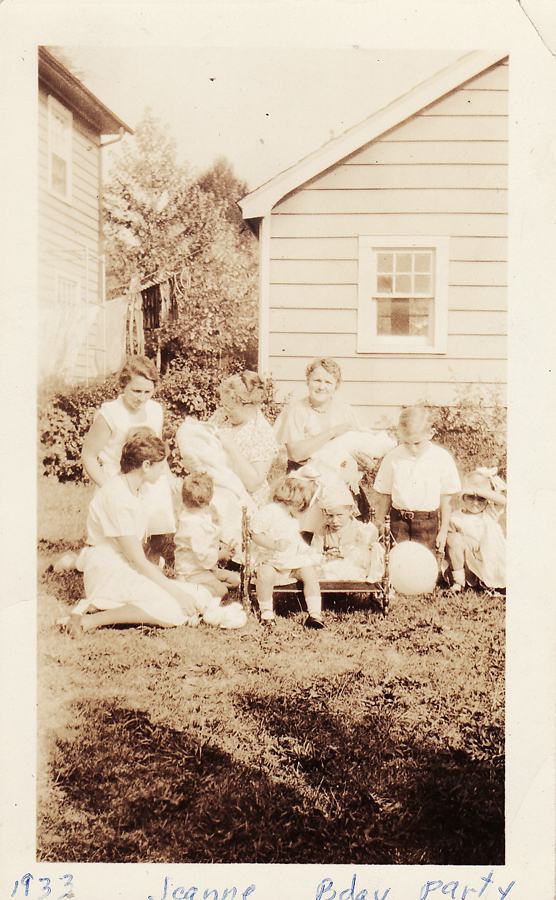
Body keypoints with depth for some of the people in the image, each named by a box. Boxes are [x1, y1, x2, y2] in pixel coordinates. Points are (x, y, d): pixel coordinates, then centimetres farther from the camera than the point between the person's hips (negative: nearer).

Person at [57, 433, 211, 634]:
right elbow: (139, 561, -19)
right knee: (174, 612, -26)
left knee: (201, 597, -3)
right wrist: (176, 592, -16)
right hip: (107, 572, -10)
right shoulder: (116, 497, -19)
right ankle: (91, 620, -19)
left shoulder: (138, 491, 12)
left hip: (128, 570, 10)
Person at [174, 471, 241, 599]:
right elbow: (204, 557, -27)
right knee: (221, 591, -28)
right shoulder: (194, 528, -28)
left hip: (208, 569, 10)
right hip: (192, 572, -10)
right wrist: (221, 555, -10)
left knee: (235, 579, 6)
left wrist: (219, 546, 9)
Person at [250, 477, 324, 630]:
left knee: (310, 573, -16)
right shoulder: (267, 512, -13)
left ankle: (315, 613, -7)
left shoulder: (293, 519, 16)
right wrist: (275, 545, -28)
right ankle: (266, 613, -17)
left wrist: (304, 548, 17)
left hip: (294, 559, 7)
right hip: (269, 559, -7)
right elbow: (255, 536, -16)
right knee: (266, 574, -37)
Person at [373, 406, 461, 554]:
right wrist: (379, 524, 9)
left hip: (428, 522, -1)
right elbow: (384, 495, 7)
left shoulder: (442, 458, -4)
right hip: (399, 521, 1)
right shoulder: (392, 458, -3)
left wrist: (443, 531, 5)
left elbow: (446, 497, 3)